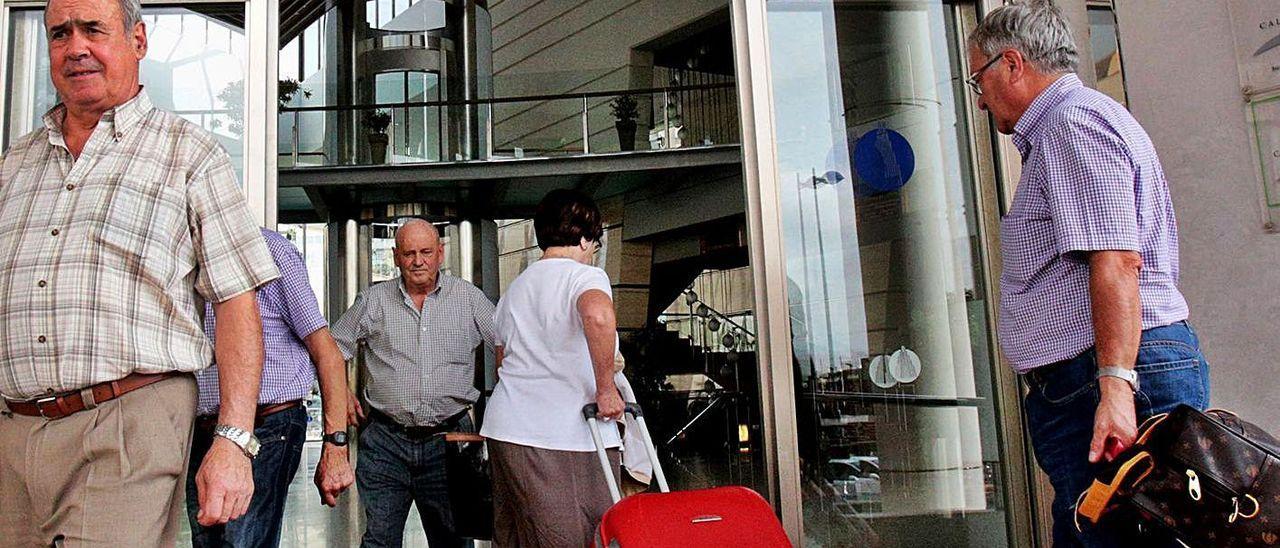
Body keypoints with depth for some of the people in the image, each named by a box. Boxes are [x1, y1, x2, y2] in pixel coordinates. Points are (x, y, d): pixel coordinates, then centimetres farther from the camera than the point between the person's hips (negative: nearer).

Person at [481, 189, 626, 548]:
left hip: (505, 428, 8)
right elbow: (598, 315, -28)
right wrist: (606, 389, -20)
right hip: (571, 437, -7)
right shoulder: (585, 276, -4)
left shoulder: (515, 287, 20)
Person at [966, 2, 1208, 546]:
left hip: (1095, 378, -11)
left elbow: (1117, 259, -18)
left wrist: (1115, 385, -23)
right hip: (1080, 385, 11)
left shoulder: (1075, 119, -6)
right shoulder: (1052, 134, 26)